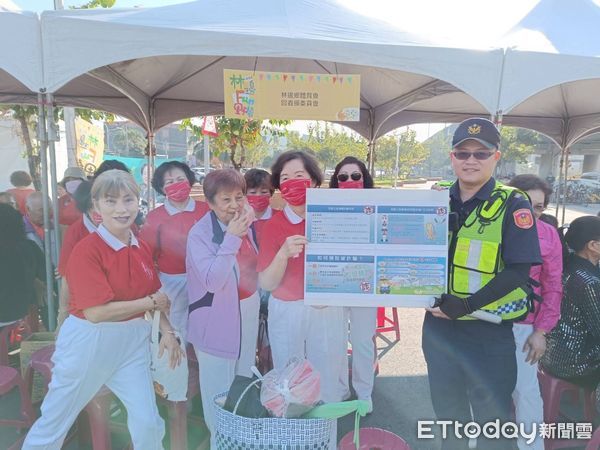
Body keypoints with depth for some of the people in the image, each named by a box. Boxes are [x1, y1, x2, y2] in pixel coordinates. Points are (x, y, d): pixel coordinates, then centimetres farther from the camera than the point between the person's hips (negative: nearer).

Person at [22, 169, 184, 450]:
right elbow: (96, 312, -24)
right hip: (88, 342, -4)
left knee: (148, 421, 5)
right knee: (55, 422, 16)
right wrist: (152, 302, -16)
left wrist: (167, 331, -6)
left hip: (132, 342, 5)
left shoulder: (142, 249, 0)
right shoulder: (86, 251, -19)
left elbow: (154, 297, 8)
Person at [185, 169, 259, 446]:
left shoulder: (247, 224, -1)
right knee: (219, 387, 9)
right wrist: (231, 238, -29)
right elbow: (213, 281, -27)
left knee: (244, 380, 22)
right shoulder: (199, 234, -18)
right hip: (217, 320, -6)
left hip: (248, 313, 6)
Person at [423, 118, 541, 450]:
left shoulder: (512, 205, -9)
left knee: (492, 416, 14)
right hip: (438, 324, 4)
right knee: (447, 410, 22)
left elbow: (519, 270, -15)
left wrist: (468, 305, -22)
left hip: (490, 330, -4)